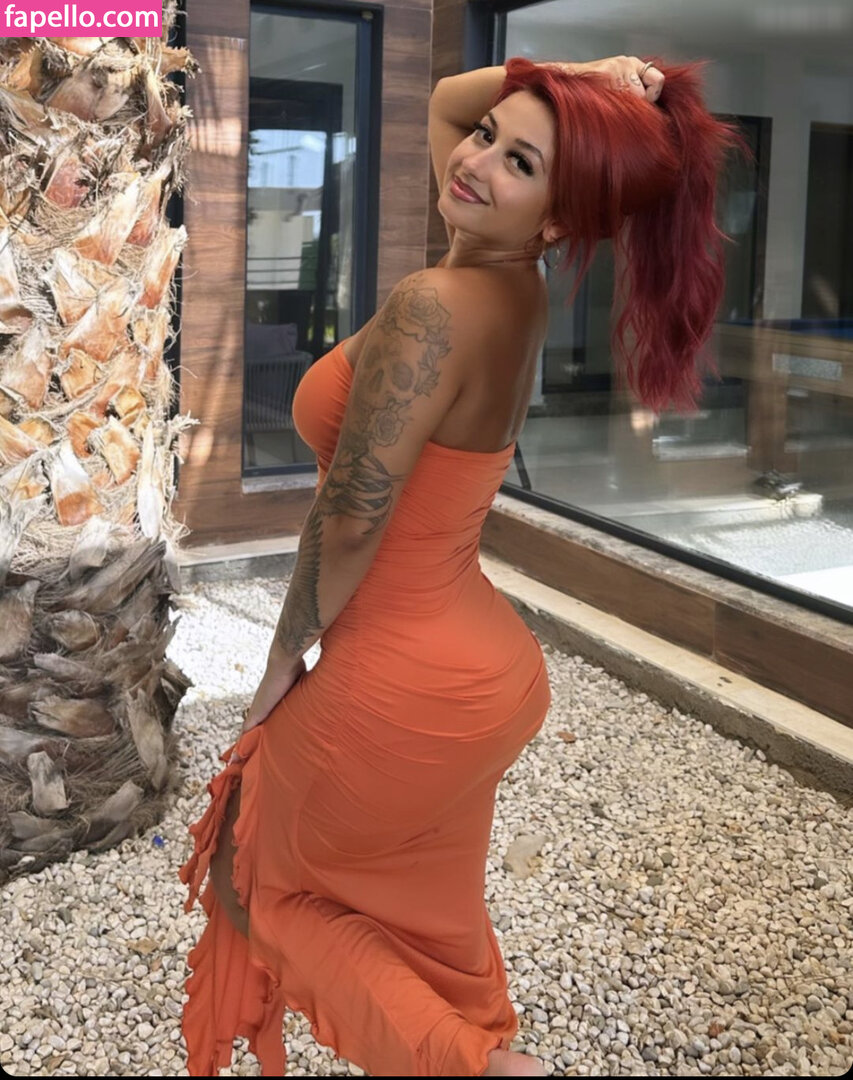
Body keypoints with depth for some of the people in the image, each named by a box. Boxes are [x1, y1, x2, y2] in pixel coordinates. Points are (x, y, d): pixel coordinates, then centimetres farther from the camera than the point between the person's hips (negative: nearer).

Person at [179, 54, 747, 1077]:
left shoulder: (432, 308, -24)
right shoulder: (519, 287, 0)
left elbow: (349, 519, -22)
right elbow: (443, 99, 15)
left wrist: (286, 661, -6)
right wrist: (576, 79, -1)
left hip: (403, 685, -8)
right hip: (491, 670, 8)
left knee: (255, 875, 17)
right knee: (429, 928, 24)